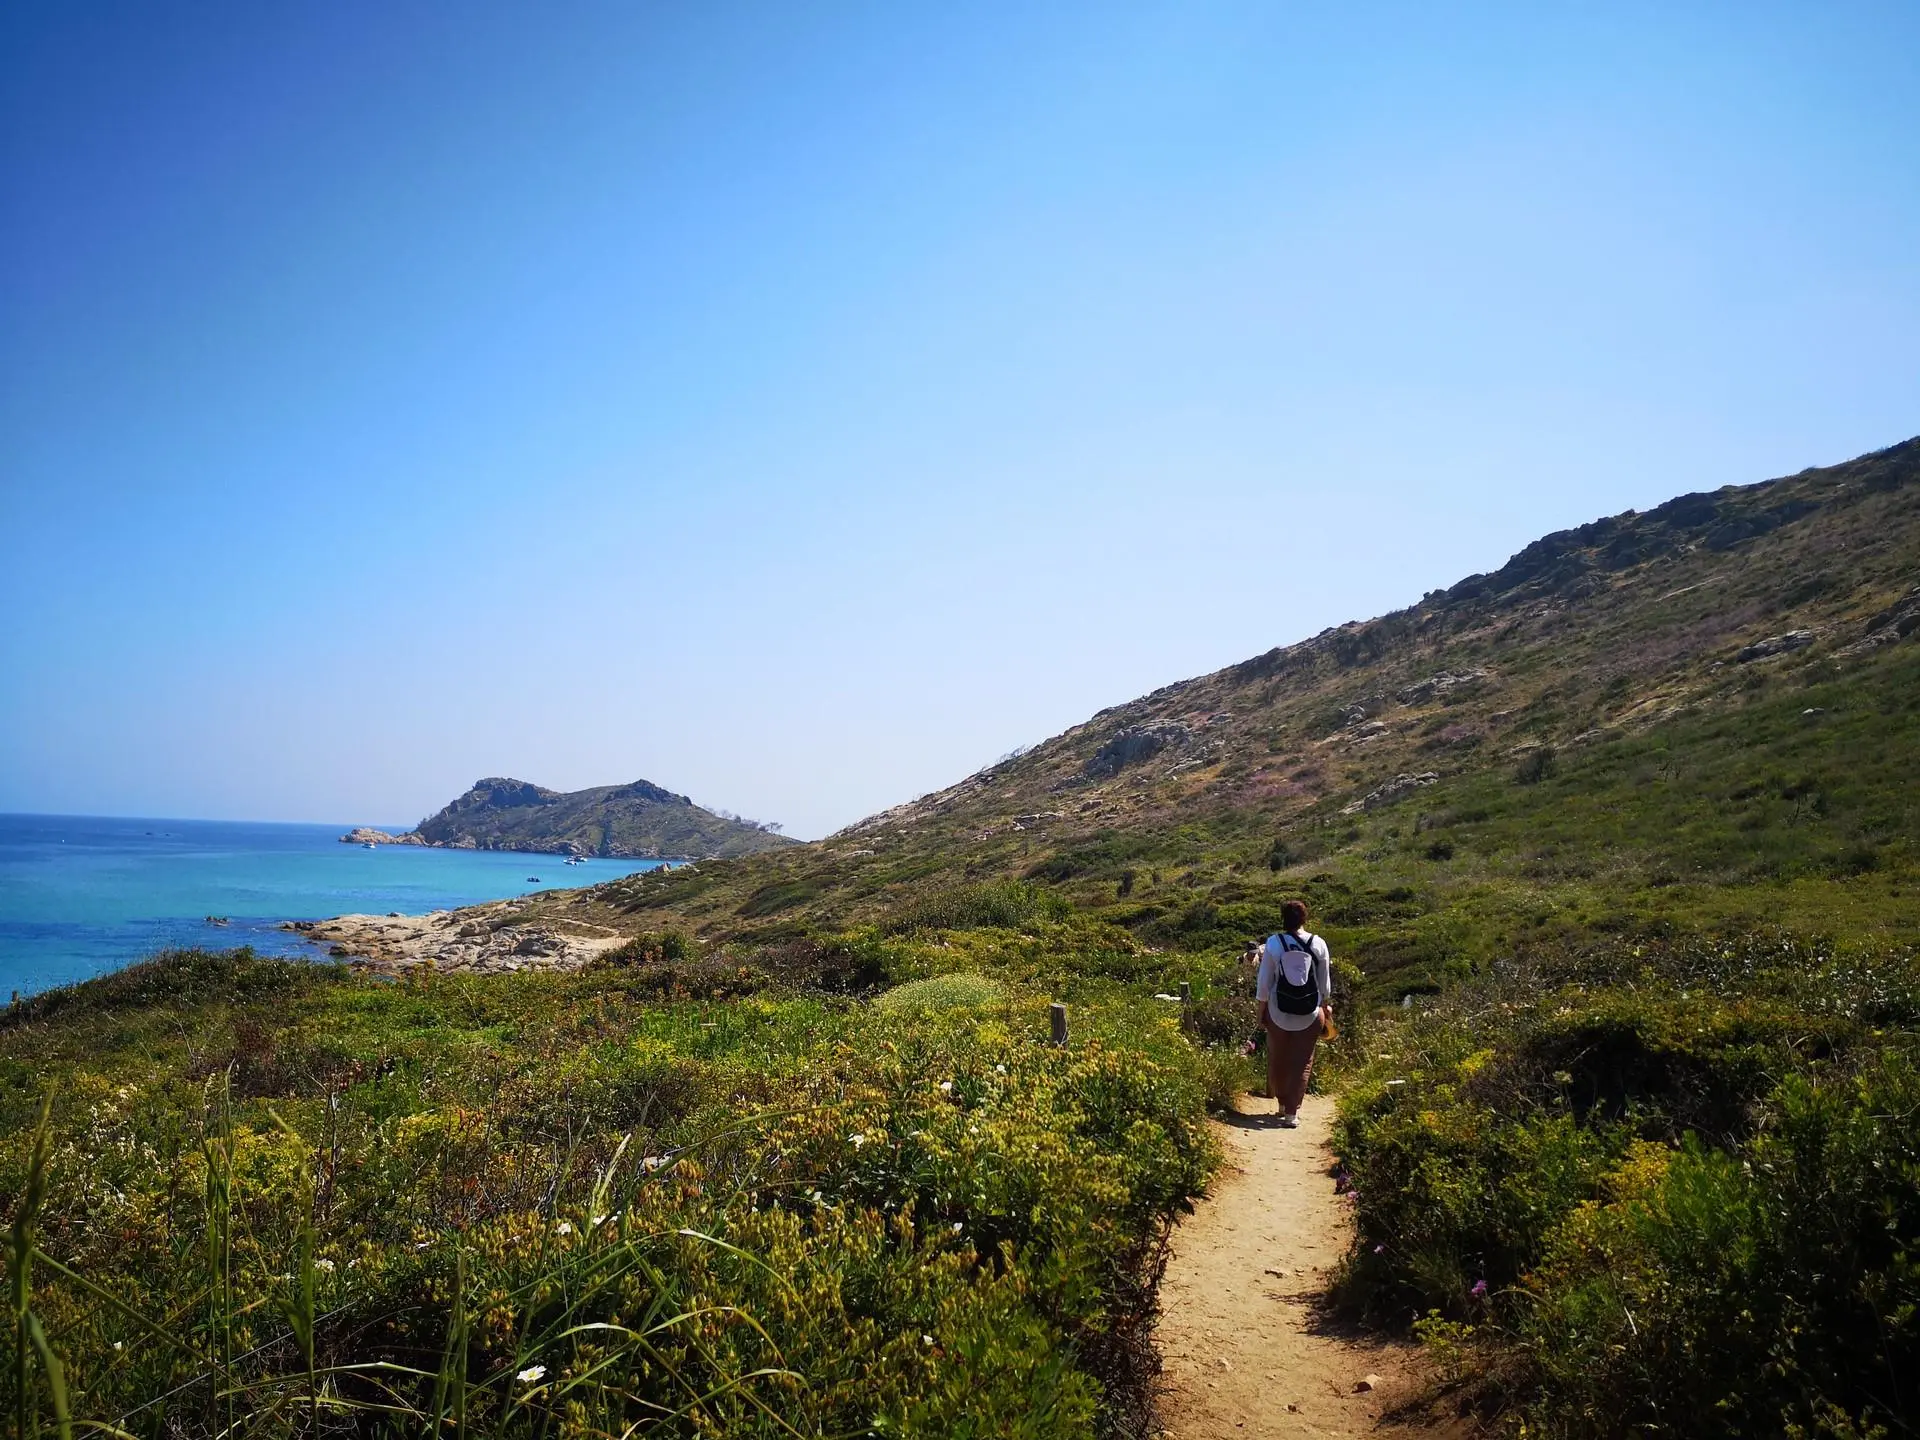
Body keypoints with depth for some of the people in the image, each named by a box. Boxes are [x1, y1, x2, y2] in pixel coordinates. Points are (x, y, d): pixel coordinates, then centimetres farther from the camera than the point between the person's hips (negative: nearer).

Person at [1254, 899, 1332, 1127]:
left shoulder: (1273, 943, -10)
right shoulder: (1318, 944, -7)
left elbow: (1264, 981, -5)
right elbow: (1324, 982, 3)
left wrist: (1261, 1007, 7)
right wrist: (1326, 1005, 19)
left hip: (1279, 1013, 0)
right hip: (1310, 1014, 1)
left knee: (1277, 1059, 17)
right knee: (1302, 1062, 9)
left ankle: (1282, 1103, 30)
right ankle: (1292, 1112, 5)